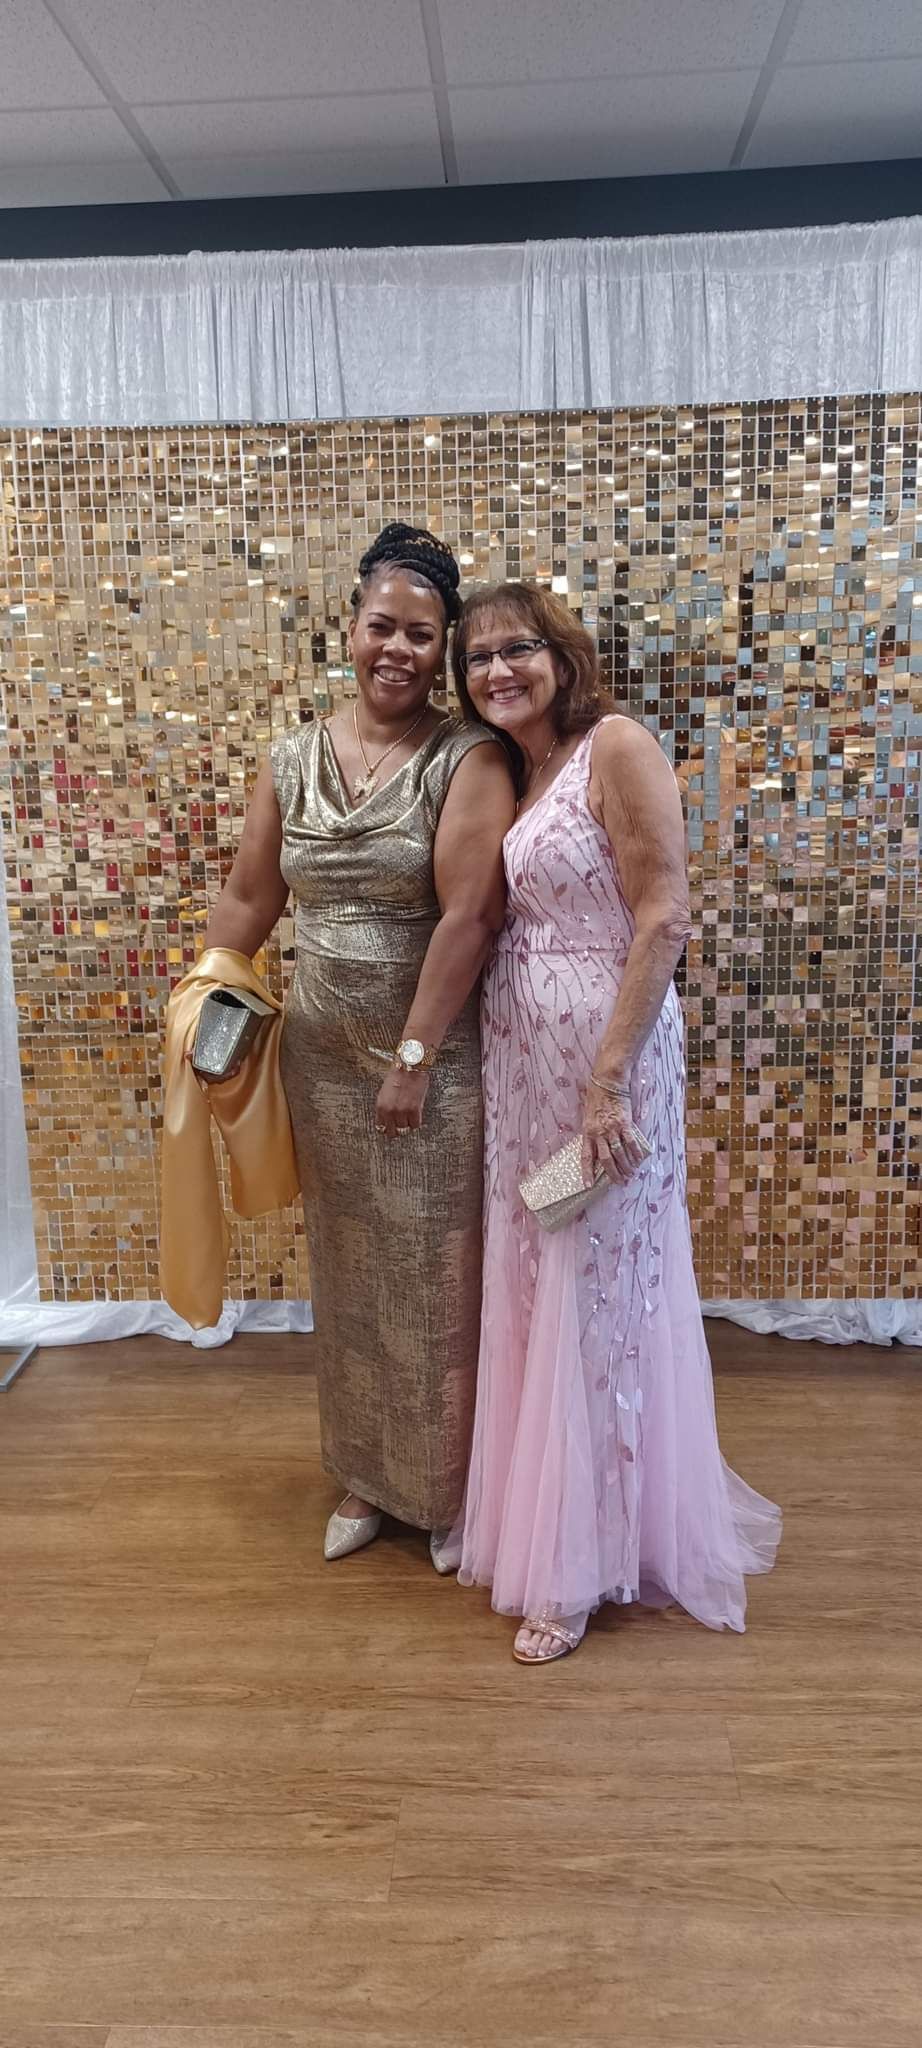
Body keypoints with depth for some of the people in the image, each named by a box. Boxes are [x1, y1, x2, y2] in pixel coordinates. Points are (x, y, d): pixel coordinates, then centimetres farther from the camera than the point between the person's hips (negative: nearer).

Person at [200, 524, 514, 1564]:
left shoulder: (468, 759, -11)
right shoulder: (292, 759, 4)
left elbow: (468, 914, -18)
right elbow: (248, 897, 9)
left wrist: (413, 1058, -19)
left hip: (435, 1060, -4)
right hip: (322, 1059, 5)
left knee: (440, 1275, 8)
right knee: (349, 1273, 16)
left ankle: (454, 1488, 30)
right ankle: (368, 1476, 37)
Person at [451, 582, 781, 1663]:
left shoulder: (618, 745, -11)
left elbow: (664, 918, -17)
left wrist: (609, 1079, -20)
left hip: (604, 1052, -7)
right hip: (518, 1061, 7)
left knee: (596, 1296, 4)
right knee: (530, 1291, 15)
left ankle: (580, 1560, 21)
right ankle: (542, 1517, 36)